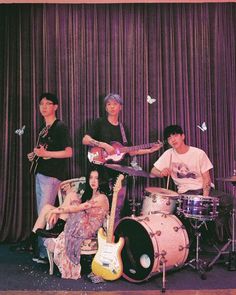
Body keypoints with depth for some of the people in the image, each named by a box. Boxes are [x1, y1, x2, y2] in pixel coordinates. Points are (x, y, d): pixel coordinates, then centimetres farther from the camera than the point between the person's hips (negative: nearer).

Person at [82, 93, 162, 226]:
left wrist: (150, 150, 7)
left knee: (117, 210, 7)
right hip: (103, 171, -4)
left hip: (120, 172, 5)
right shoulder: (99, 123, 1)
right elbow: (85, 140, -11)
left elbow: (130, 151, 15)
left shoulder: (123, 128, 16)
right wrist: (104, 145, -21)